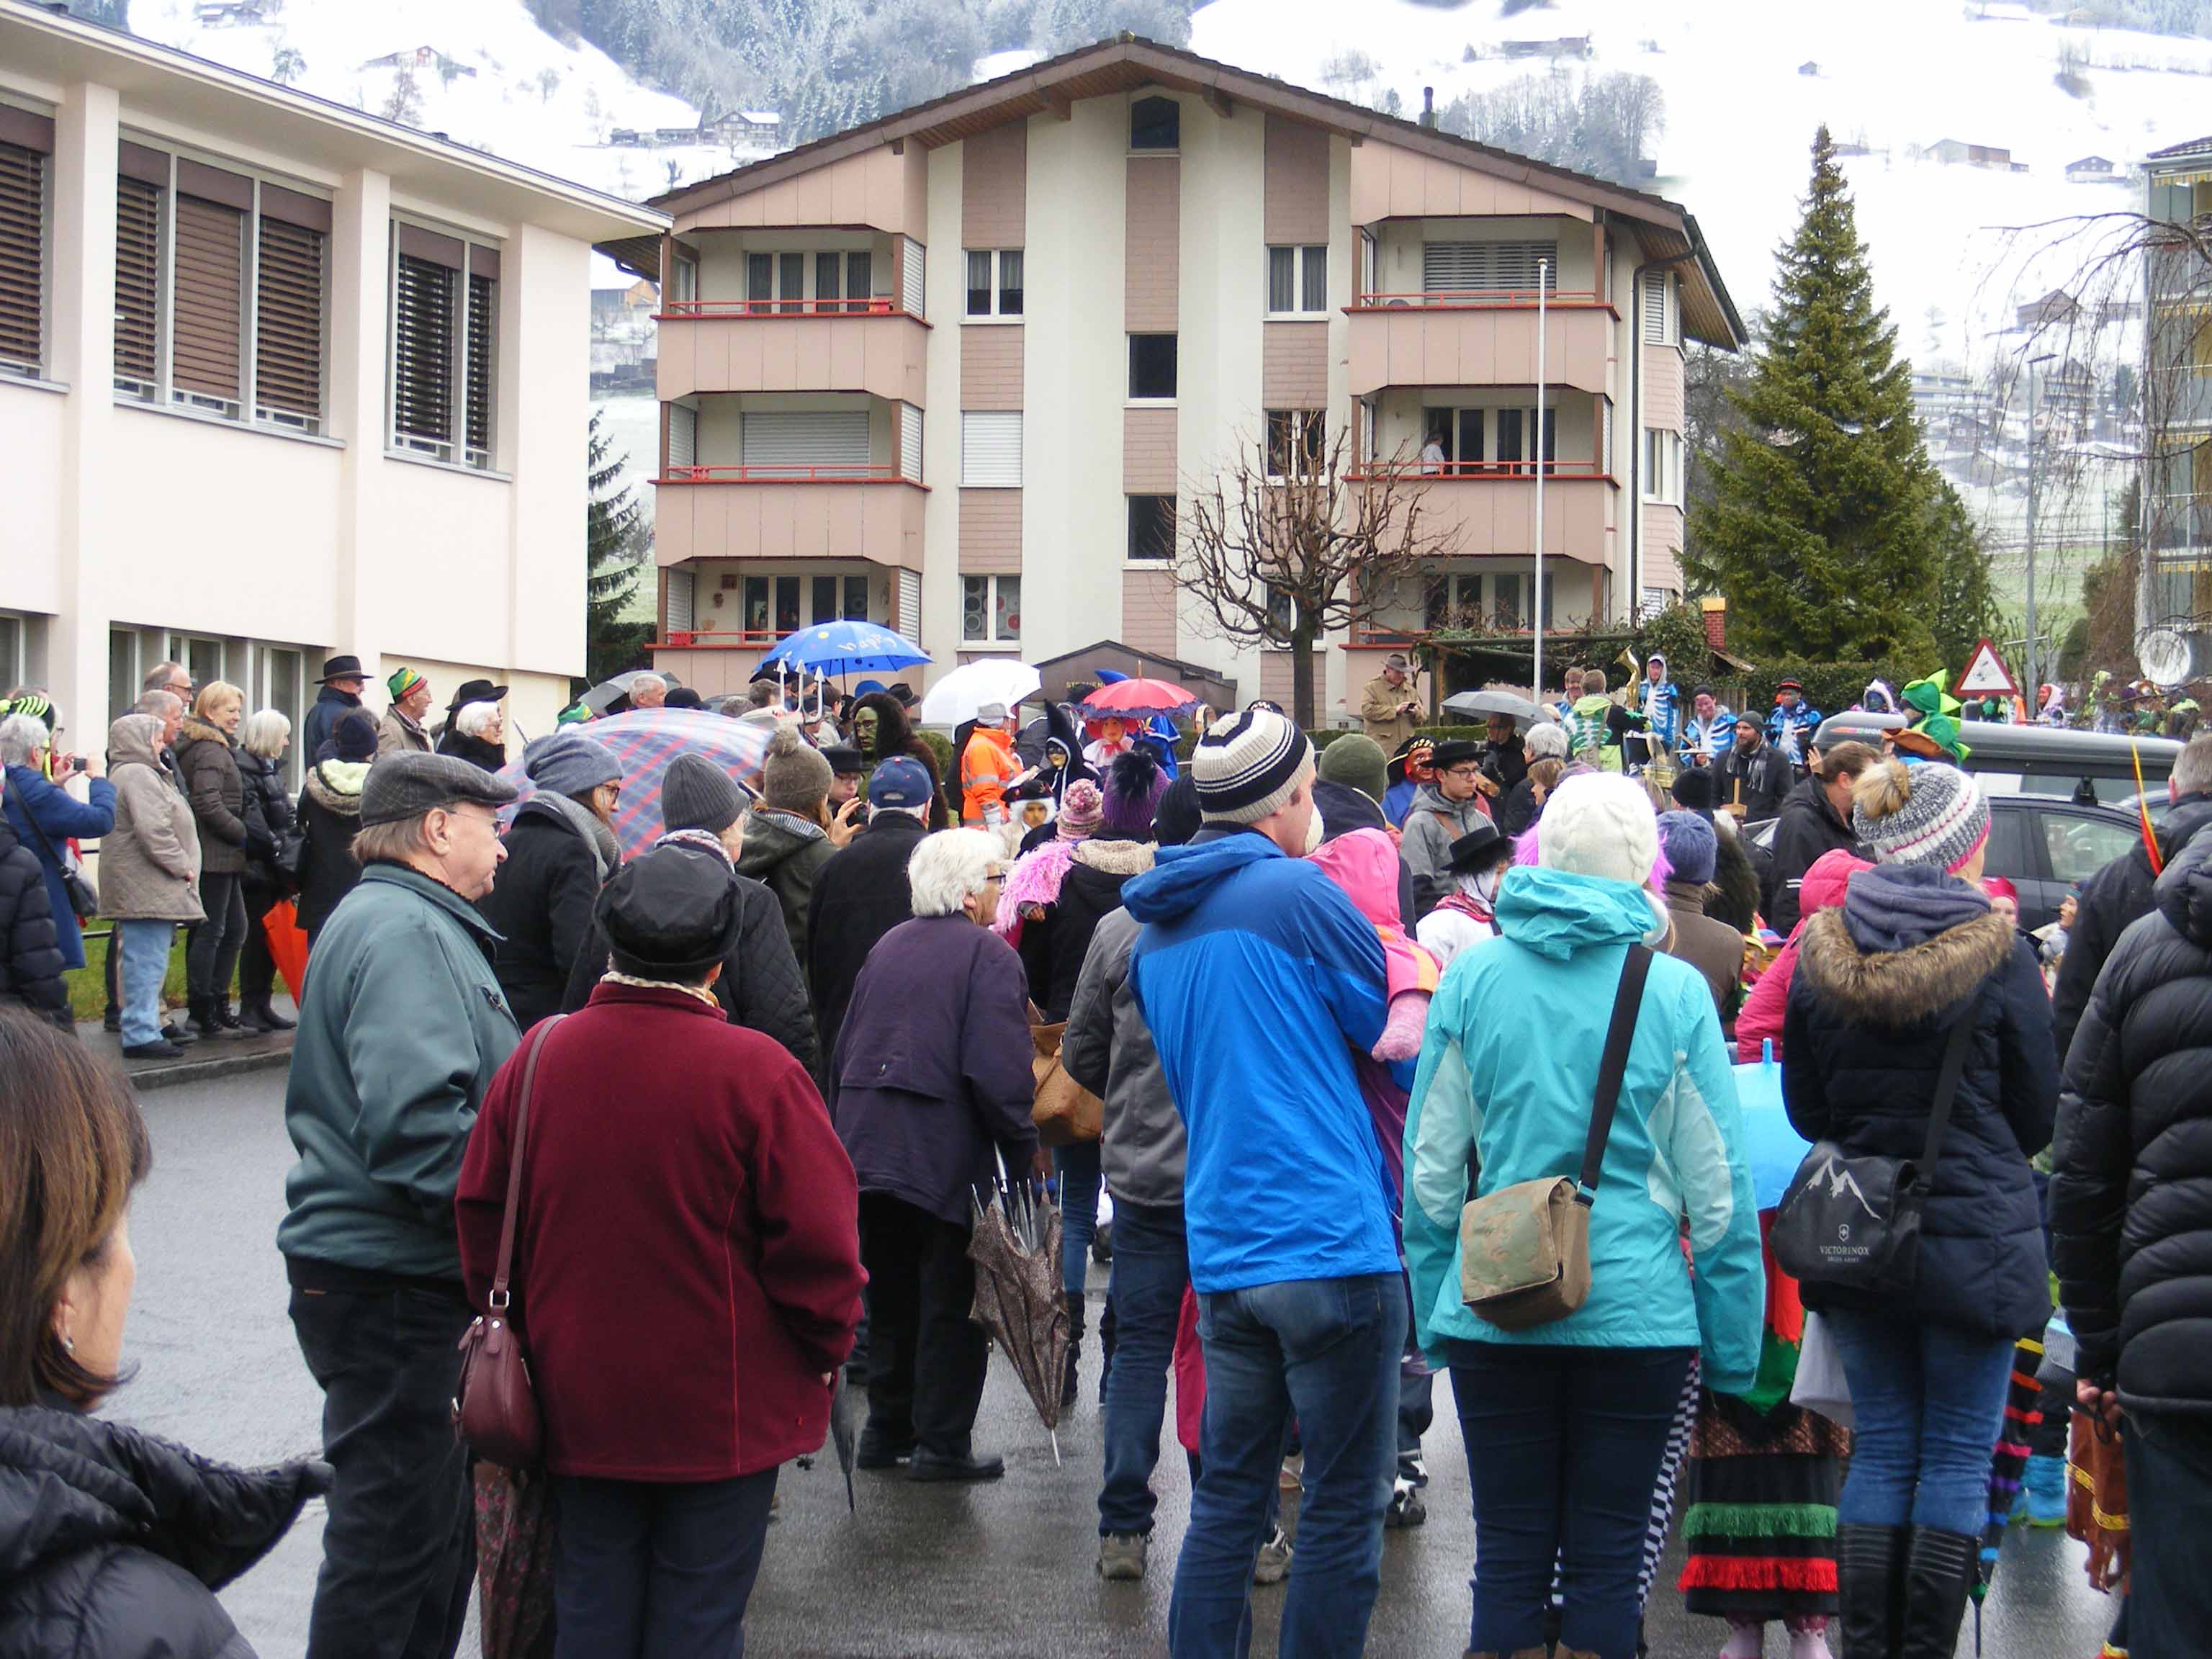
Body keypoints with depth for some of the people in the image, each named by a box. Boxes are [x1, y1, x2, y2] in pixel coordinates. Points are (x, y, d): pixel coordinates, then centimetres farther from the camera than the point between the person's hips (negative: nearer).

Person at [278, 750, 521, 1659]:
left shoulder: (400, 920, 19)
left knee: (438, 1512, 19)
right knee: (396, 1526, -4)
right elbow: (415, 1122, -29)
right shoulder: (404, 931, -17)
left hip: (398, 1274, 11)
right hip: (392, 1284, -11)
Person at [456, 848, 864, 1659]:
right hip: (722, 1409, -4)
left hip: (580, 1402, 4)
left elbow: (480, 1216, 5)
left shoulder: (537, 1058, -4)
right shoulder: (755, 1072, -17)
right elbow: (818, 1241, -14)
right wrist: (826, 1349, 3)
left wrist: (517, 1325, 18)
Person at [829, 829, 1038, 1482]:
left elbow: (844, 1053, 16)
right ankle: (942, 1444, 4)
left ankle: (887, 1429, 24)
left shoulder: (887, 947, 13)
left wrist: (846, 1133, 22)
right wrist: (1022, 1153, -10)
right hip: (946, 1156, -7)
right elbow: (998, 1071, -18)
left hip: (867, 1150, 7)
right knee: (951, 1304, 2)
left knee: (891, 1297, 18)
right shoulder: (987, 954, -9)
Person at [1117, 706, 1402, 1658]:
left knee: (1227, 1500, 13)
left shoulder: (1157, 927, 14)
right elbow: (1394, 1032, 1)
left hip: (1221, 1249, 7)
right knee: (1345, 1508, 1)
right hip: (1330, 1240, -7)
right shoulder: (1293, 891, -10)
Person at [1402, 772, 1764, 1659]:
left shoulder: (1473, 978, -1)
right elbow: (1718, 1191, -1)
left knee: (1509, 1556, 8)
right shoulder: (1675, 991, -4)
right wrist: (1733, 1345, 6)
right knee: (1607, 1561, 7)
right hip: (1637, 1313, -1)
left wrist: (1435, 1311, 12)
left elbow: (1431, 1171, 3)